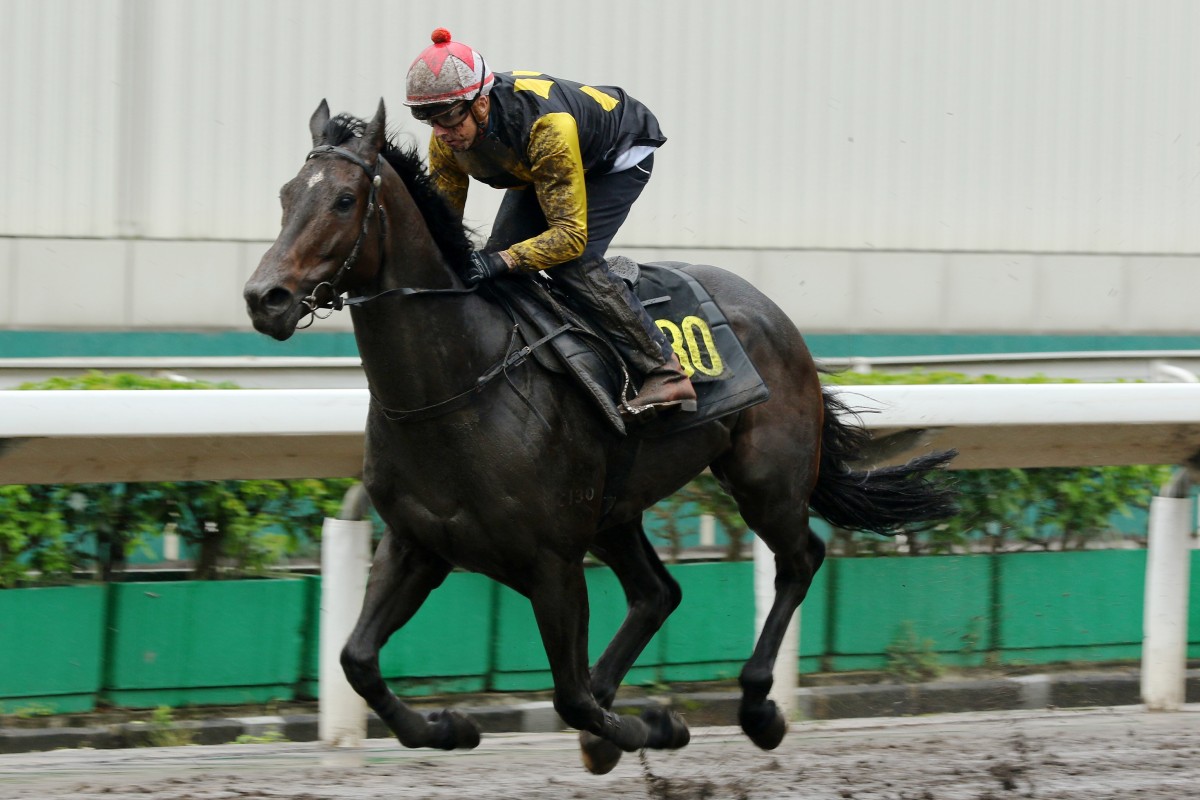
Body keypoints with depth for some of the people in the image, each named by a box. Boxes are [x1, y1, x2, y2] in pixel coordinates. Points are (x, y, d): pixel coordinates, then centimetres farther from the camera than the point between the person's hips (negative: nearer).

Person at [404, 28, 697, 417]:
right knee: (496, 261, -8)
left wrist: (502, 261, -55)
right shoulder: (447, 138, -24)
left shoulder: (548, 126, -45)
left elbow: (570, 234, -42)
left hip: (619, 157, -7)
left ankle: (666, 373, -20)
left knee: (572, 262, -25)